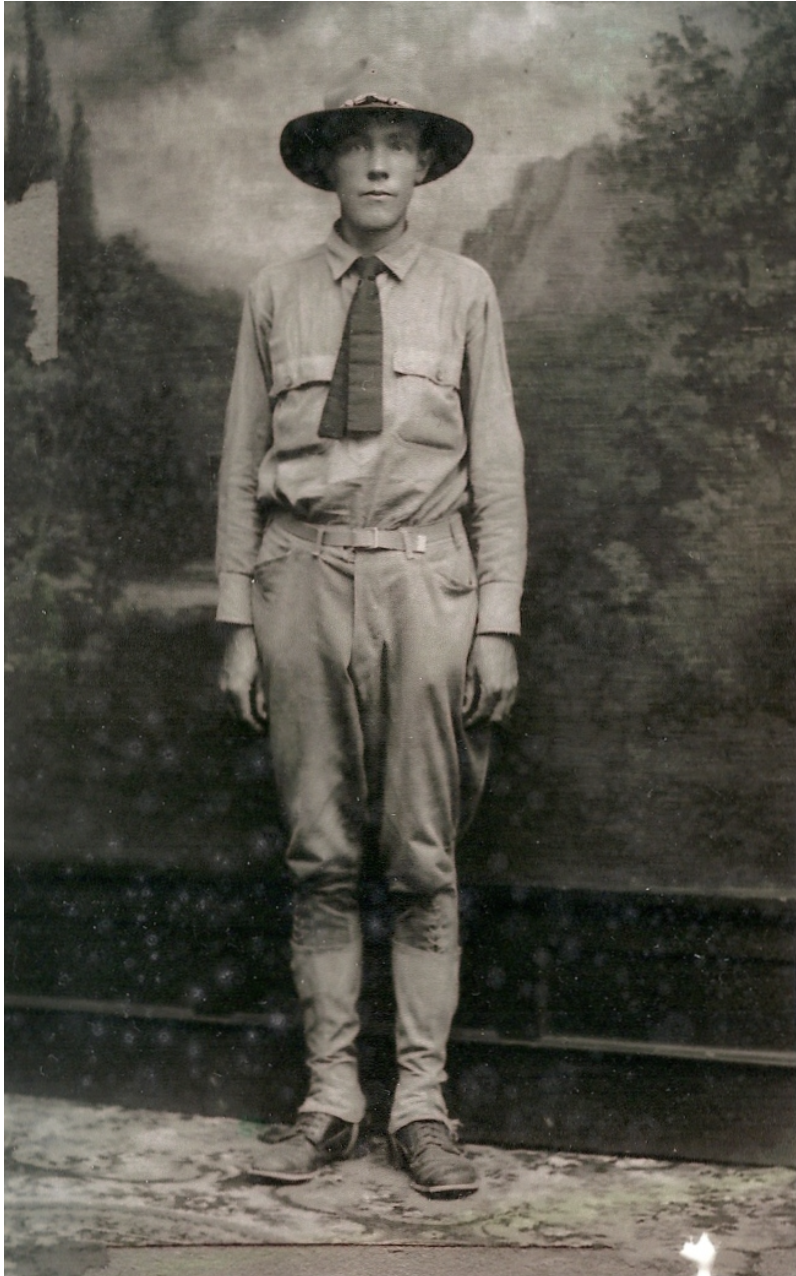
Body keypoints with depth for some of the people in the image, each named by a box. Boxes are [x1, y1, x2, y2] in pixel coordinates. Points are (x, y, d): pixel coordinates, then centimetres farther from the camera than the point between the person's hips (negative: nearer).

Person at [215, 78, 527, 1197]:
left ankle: (422, 1105, 10)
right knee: (320, 854, 4)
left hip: (422, 575, -1)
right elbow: (242, 466, 9)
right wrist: (239, 622, 3)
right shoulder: (275, 298, 9)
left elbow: (498, 465, 6)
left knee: (423, 856, 1)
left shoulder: (463, 292, 8)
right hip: (304, 572, 1)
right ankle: (330, 1098, 13)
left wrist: (500, 623, -1)